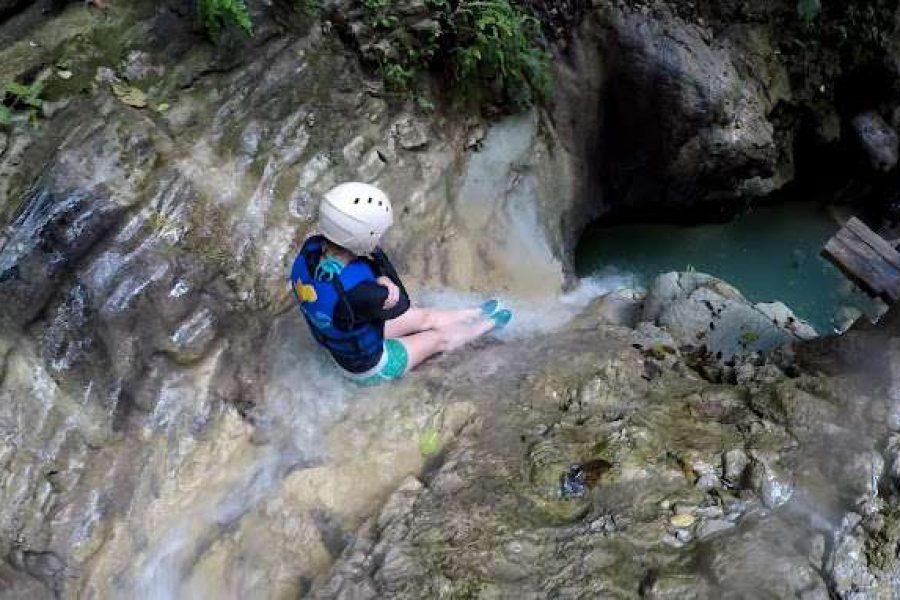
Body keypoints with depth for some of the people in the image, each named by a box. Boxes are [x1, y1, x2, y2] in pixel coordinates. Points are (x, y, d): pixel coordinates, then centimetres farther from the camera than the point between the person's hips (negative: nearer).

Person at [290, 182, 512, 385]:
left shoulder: (311, 248, -25)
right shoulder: (355, 292, -47)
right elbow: (401, 305, -27)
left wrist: (382, 283, -27)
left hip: (340, 341, 6)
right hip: (367, 366, -6)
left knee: (425, 318, 25)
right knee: (440, 338, 18)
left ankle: (478, 314, 52)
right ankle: (488, 325, 47)